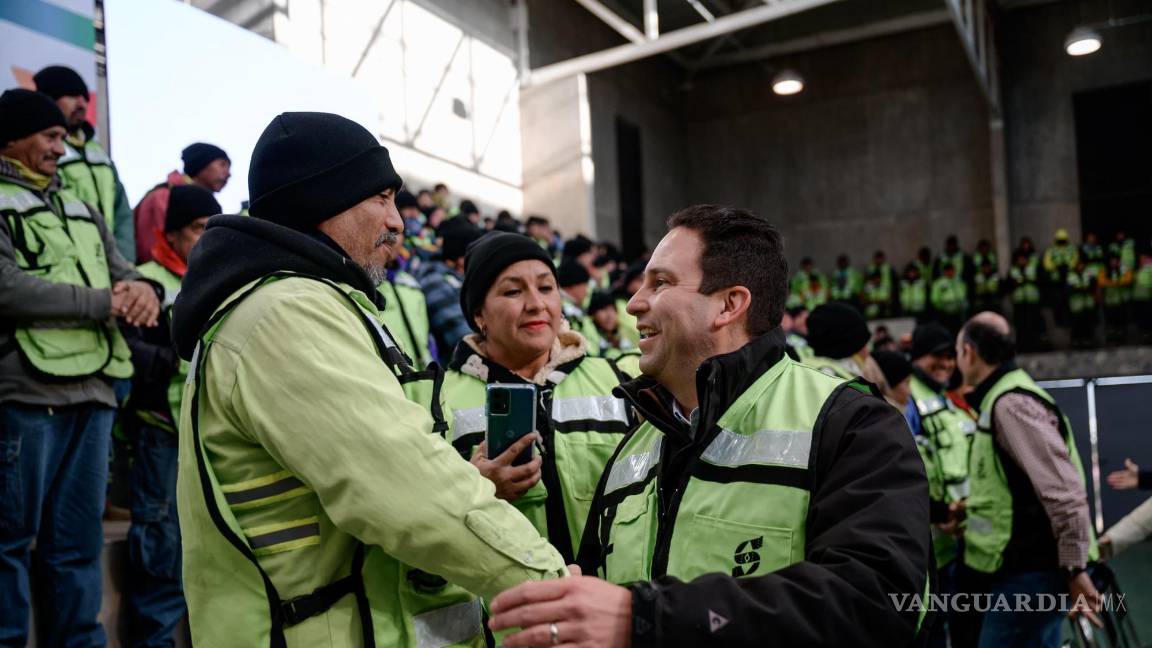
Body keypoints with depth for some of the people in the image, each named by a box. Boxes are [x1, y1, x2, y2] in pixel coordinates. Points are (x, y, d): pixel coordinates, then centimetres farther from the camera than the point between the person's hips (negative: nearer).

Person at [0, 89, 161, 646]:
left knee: (78, 541, 11)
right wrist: (104, 302, -10)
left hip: (92, 392, 6)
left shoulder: (81, 212, 23)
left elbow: (124, 273, 18)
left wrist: (143, 289, -7)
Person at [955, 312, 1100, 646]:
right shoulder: (1003, 398, 15)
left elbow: (1063, 491, -23)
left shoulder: (1012, 403, -17)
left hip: (1029, 571, -10)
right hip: (1026, 565, 10)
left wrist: (1075, 568, -21)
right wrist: (971, 514, 21)